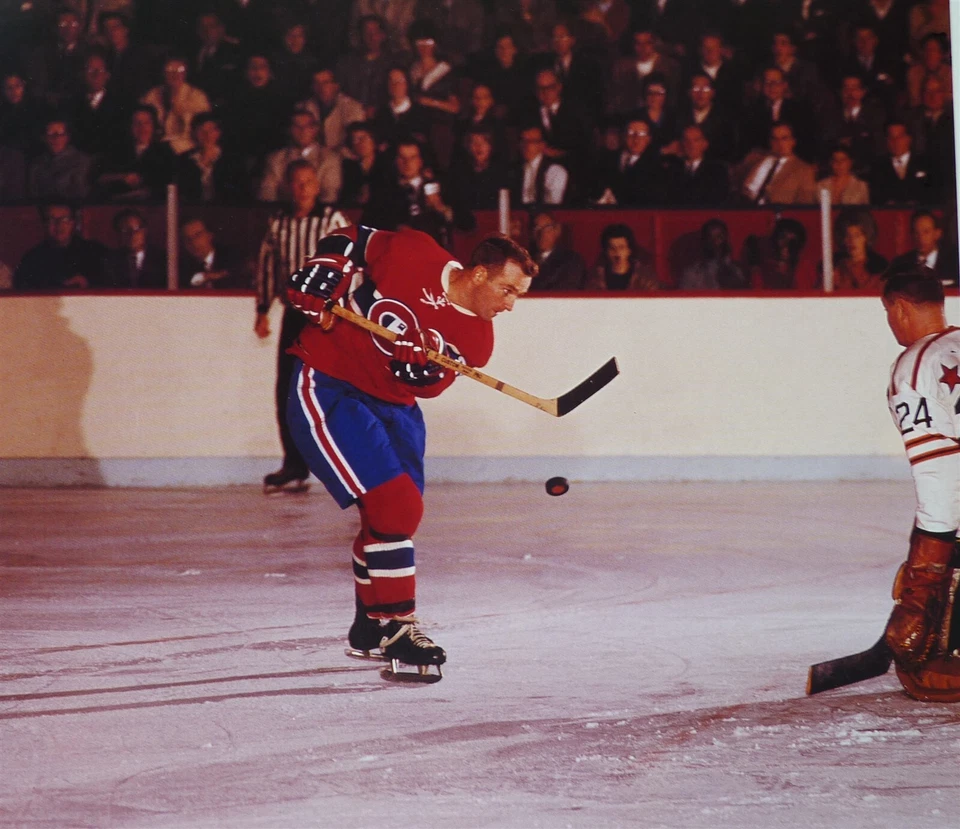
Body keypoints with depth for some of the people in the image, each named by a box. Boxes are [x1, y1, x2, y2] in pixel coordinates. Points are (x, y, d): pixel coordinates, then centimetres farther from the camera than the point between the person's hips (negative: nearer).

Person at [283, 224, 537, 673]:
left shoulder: (477, 338, -2)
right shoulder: (411, 256, -16)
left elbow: (426, 385, -10)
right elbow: (351, 241, -3)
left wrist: (420, 363, -31)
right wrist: (322, 277, -17)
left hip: (392, 404, 8)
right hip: (328, 388, -7)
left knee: (398, 514, 14)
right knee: (393, 506, -16)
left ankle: (372, 626, 34)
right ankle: (395, 624, -8)